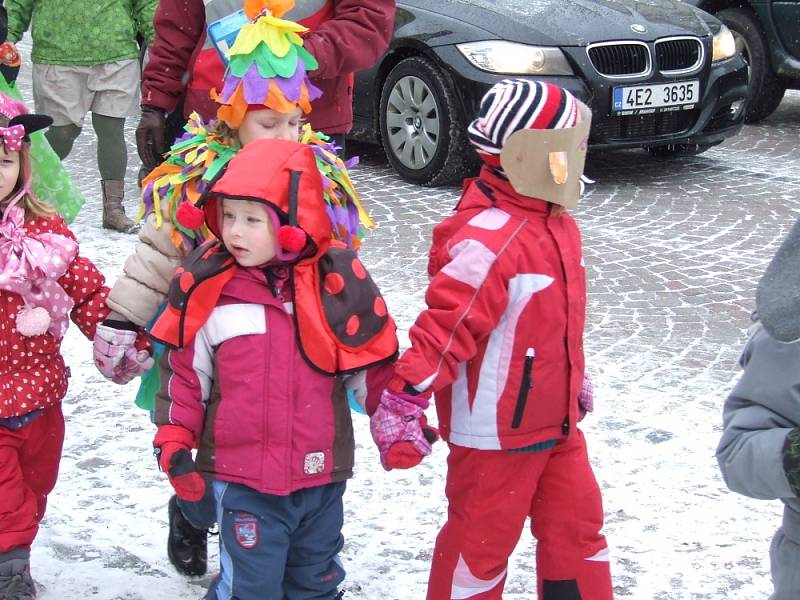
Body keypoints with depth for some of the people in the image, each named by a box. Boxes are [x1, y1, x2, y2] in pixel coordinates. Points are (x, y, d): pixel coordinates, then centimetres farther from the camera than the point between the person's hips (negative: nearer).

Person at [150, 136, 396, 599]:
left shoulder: (337, 281, -8)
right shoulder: (207, 287, -8)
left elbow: (374, 362, 2)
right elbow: (184, 371, 3)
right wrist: (174, 443, 0)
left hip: (322, 474, 2)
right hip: (242, 478, -1)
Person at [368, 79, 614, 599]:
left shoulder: (558, 224, 6)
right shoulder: (486, 240, -26)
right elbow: (446, 325, -30)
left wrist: (574, 379, 28)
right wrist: (404, 400, -32)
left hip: (556, 421, 9)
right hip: (494, 432, -9)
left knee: (578, 525, 17)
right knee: (482, 541, 8)